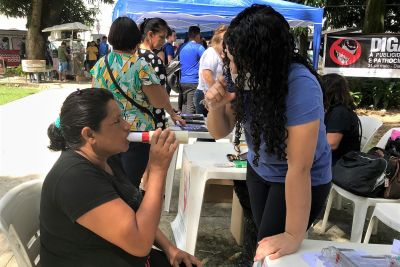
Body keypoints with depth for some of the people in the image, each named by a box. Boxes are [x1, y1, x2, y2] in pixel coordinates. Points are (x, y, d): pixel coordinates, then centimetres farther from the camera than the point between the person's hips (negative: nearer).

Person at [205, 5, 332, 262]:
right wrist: (216, 107, -27)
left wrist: (294, 236, -29)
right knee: (263, 240, 22)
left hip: (303, 182, -5)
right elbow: (220, 132, -5)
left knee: (270, 252, 3)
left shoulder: (300, 85, -34)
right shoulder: (246, 77, -17)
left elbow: (299, 168, -33)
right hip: (258, 170, 6)